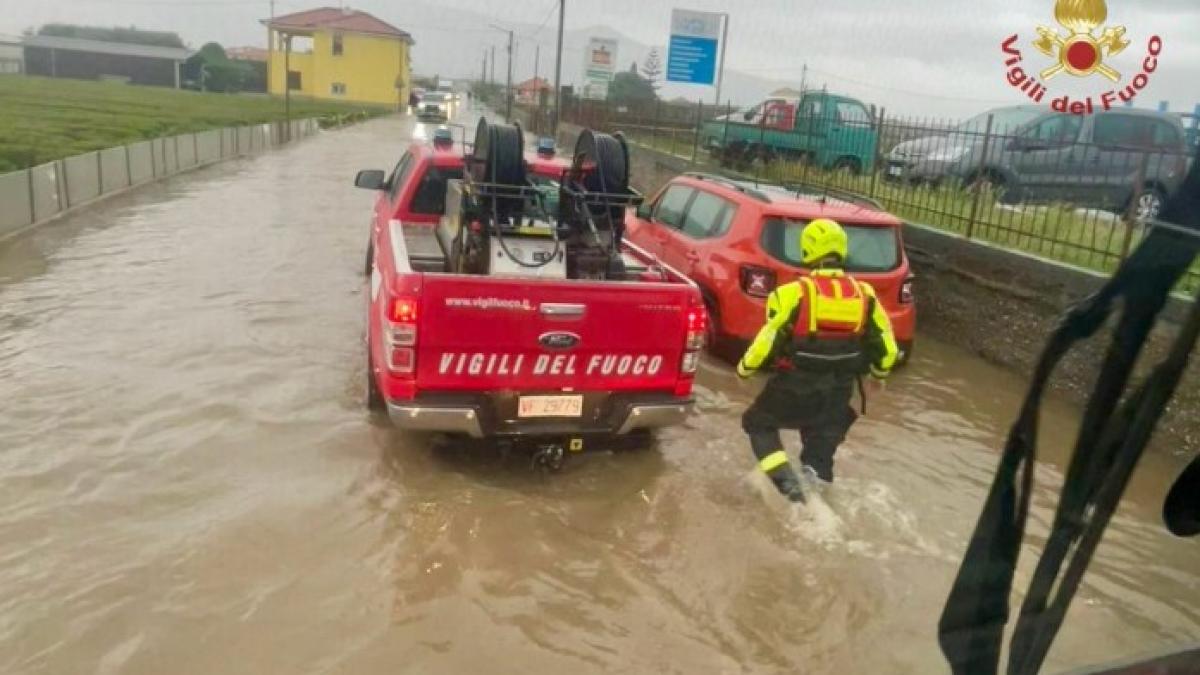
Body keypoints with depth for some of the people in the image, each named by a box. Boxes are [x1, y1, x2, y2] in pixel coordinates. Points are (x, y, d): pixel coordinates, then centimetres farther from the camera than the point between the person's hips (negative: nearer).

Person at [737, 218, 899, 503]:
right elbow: (886, 346, 5)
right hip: (838, 390, 4)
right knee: (823, 438, 26)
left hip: (796, 385, -4)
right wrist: (879, 372, 26)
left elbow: (768, 340, -16)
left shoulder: (794, 293, -17)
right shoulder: (864, 294, -2)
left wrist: (745, 367, 2)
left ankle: (785, 479, 0)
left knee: (759, 423, 17)